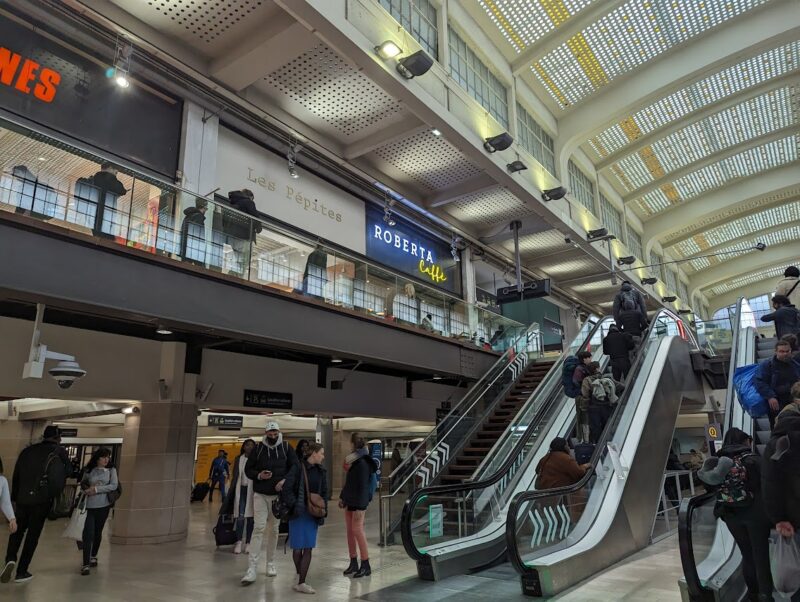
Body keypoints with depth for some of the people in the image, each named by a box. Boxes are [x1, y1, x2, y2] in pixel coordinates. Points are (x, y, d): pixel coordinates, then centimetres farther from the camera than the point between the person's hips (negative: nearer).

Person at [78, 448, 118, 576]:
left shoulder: (111, 470, 2)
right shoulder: (88, 471, 4)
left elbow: (114, 485, -8)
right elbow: (82, 485, 11)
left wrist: (96, 489, -15)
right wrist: (87, 490, -9)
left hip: (104, 505, 1)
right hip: (90, 506, 0)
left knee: (97, 532, 12)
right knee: (88, 534, -10)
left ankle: (93, 556, 34)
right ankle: (86, 564, -7)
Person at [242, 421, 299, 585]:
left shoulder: (286, 448, -1)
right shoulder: (258, 448, -1)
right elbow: (248, 469, 3)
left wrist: (285, 479, -16)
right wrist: (259, 475, -17)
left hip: (278, 495, 1)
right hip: (260, 495, -1)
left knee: (273, 529, 11)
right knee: (258, 528, -10)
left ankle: (271, 563, 25)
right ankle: (252, 569, -8)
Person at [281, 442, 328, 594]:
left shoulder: (321, 472, 7)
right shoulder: (298, 468, -10)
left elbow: (324, 493, 13)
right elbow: (286, 489, -11)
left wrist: (323, 512, 5)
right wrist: (294, 505, -18)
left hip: (312, 513, 4)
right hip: (298, 513, -4)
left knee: (308, 548, 2)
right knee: (297, 547, 2)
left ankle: (301, 583, 8)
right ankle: (300, 576, 25)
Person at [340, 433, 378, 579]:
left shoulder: (362, 463, -18)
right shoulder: (353, 461, 11)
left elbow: (363, 486, -20)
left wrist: (360, 507, -21)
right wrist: (343, 497, 20)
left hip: (358, 503, -9)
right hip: (350, 501, 9)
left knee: (357, 530, -6)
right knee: (350, 531, 10)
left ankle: (365, 565, 3)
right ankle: (353, 563, 19)